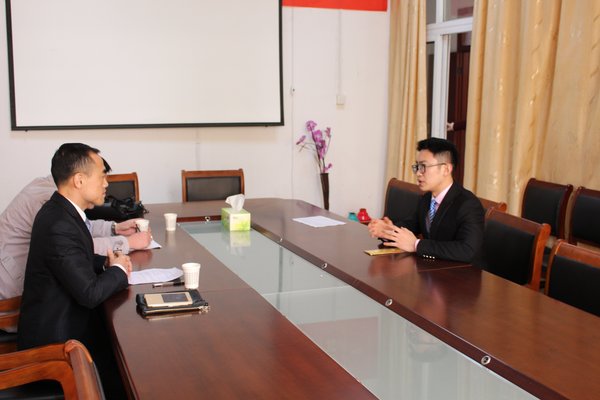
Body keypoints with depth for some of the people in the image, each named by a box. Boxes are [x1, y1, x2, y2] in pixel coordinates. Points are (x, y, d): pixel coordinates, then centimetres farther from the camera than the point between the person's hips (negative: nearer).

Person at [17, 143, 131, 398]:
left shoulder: (61, 210, 2)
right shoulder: (59, 226, -27)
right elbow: (90, 293, -26)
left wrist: (106, 263, 0)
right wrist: (118, 270, -9)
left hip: (63, 317, 9)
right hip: (55, 337, -9)